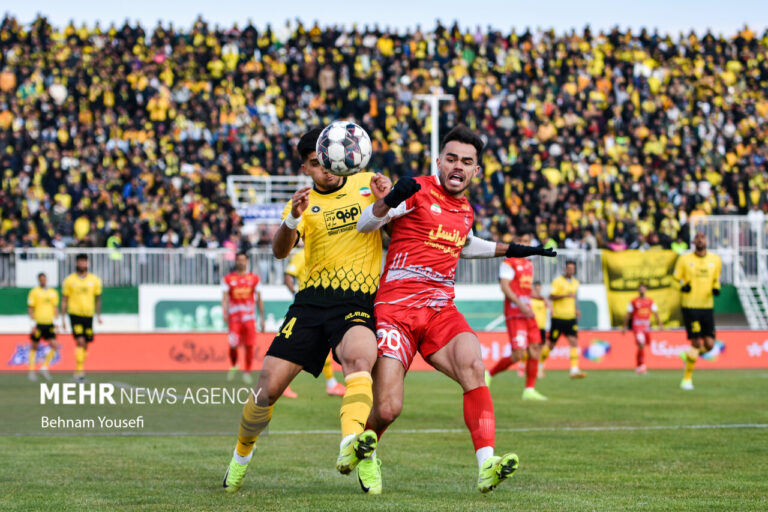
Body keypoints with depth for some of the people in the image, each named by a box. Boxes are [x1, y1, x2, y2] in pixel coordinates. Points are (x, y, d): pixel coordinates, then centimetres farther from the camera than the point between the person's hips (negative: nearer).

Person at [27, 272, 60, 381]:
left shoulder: (53, 293, 11)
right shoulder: (34, 292, -3)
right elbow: (30, 308, -4)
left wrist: (55, 321, 11)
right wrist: (33, 321, -13)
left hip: (49, 323, 4)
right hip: (38, 323, -4)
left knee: (54, 346, -8)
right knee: (34, 347, 4)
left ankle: (45, 367, 5)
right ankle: (31, 371, 15)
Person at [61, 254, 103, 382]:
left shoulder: (94, 280, 6)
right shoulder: (69, 280, 0)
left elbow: (97, 298, 15)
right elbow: (64, 300, 4)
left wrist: (98, 315, 8)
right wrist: (63, 318, 1)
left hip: (88, 314, 3)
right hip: (75, 314, -3)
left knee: (85, 344, 6)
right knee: (80, 341, -17)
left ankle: (80, 371, 18)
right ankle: (79, 371, -17)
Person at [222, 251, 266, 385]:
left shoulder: (254, 278, 8)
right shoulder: (228, 279, 5)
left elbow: (259, 299, 11)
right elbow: (225, 297, -2)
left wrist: (262, 318, 9)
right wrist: (224, 313, -19)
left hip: (249, 317, 1)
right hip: (234, 318, -1)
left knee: (249, 346, -3)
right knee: (233, 345, -9)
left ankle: (247, 372, 10)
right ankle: (233, 366, 19)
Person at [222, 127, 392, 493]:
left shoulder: (367, 184, 12)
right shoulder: (305, 202, 9)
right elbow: (280, 251, -7)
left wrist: (386, 199, -4)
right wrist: (292, 219, -29)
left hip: (357, 303, -1)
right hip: (312, 300, 2)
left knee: (359, 359, -34)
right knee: (269, 386, -3)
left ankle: (350, 446, -55)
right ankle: (241, 455, 23)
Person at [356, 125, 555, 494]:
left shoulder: (465, 211, 17)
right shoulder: (418, 191, -2)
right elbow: (364, 225, -10)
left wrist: (512, 250, 35)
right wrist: (391, 201, -30)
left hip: (440, 311, 5)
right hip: (395, 308, -5)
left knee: (472, 366, -26)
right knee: (387, 409, -11)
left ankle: (486, 466, -33)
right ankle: (366, 455, 23)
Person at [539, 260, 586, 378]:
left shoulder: (575, 282, 13)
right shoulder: (558, 281, -7)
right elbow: (551, 297, -14)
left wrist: (576, 309, 13)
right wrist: (565, 295, -25)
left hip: (571, 317, 5)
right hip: (558, 317, -5)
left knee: (574, 342, -11)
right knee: (551, 344, 4)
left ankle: (574, 370, -16)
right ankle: (540, 364, 26)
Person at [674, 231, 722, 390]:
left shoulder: (715, 260, 7)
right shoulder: (684, 259, -1)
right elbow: (676, 278, 7)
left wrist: (716, 288, -1)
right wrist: (683, 286, -13)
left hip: (707, 307, 4)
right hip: (690, 306, -4)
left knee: (709, 344, -5)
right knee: (696, 343, -10)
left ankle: (688, 355, 26)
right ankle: (687, 378, 3)